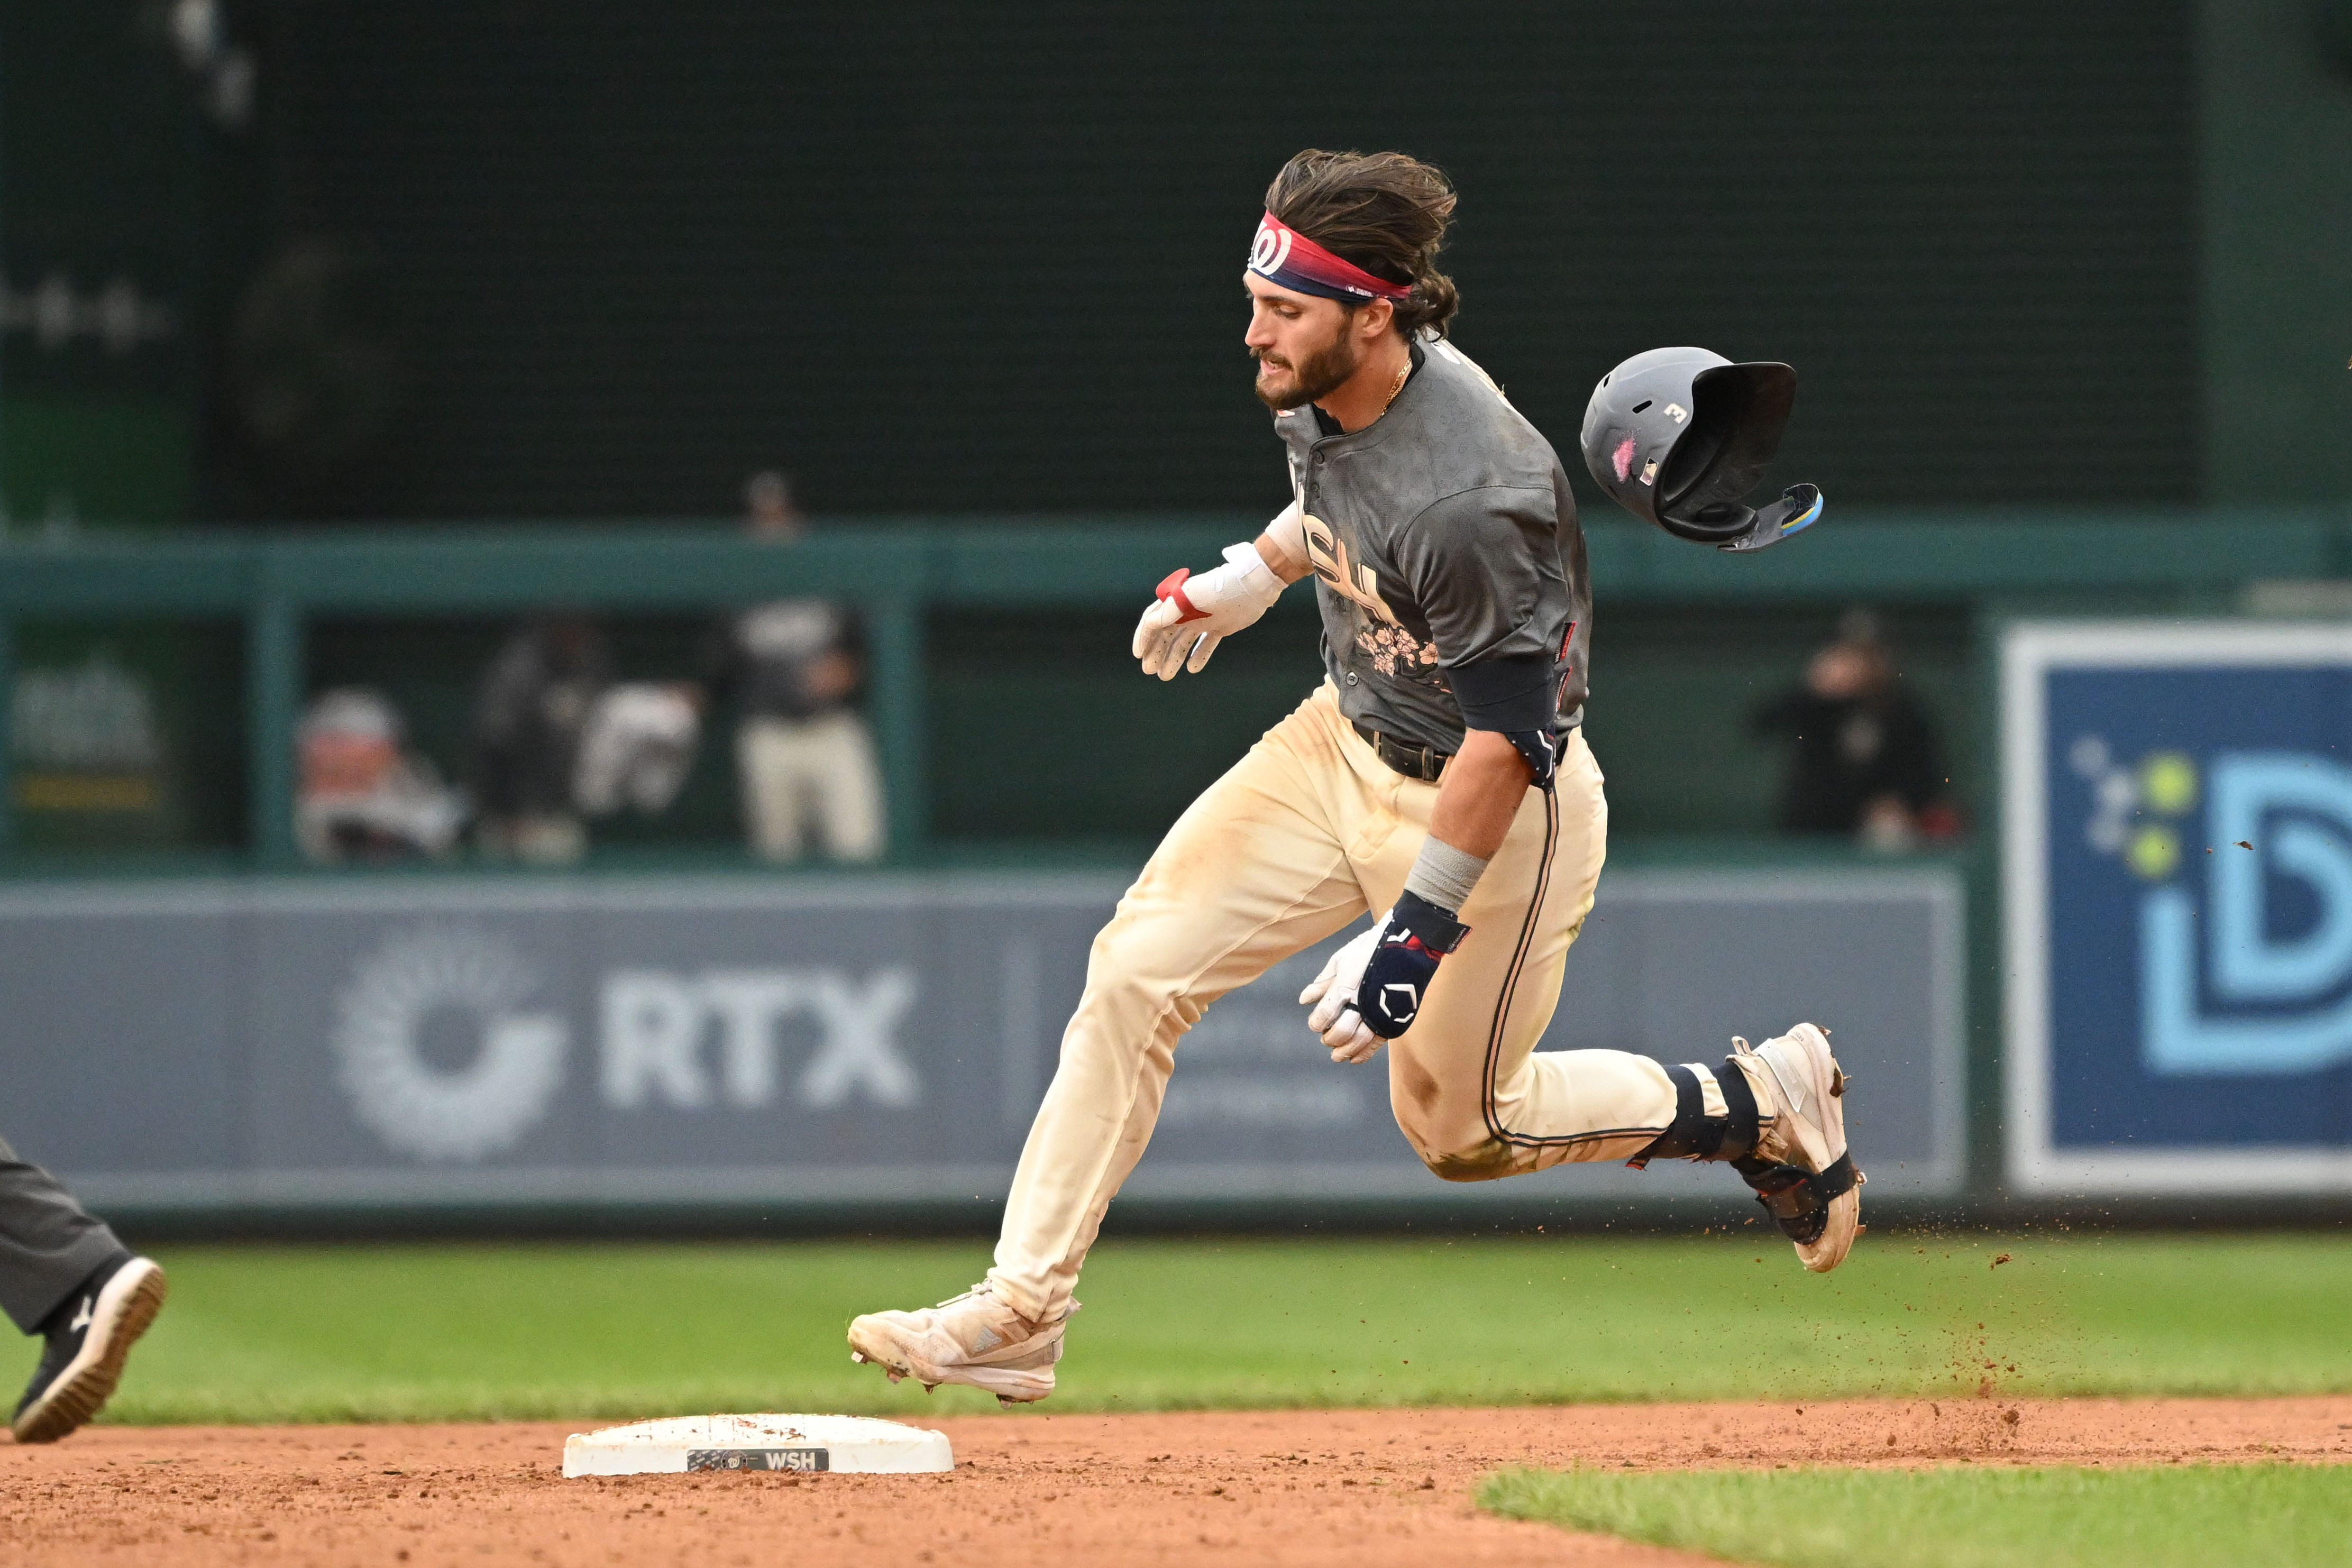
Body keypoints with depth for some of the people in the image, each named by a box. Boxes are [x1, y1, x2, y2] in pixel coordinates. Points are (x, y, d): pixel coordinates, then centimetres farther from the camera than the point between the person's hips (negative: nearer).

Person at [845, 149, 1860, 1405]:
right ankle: (1019, 1310, -2)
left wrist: (1415, 936, -28)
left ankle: (1759, 1106, 27)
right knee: (1137, 970, -5)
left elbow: (1506, 741, -29)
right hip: (1344, 738, 8)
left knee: (1455, 1126, 8)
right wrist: (1248, 577, 23)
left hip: (1493, 809, -8)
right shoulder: (1322, 393, -9)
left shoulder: (1467, 500, -35)